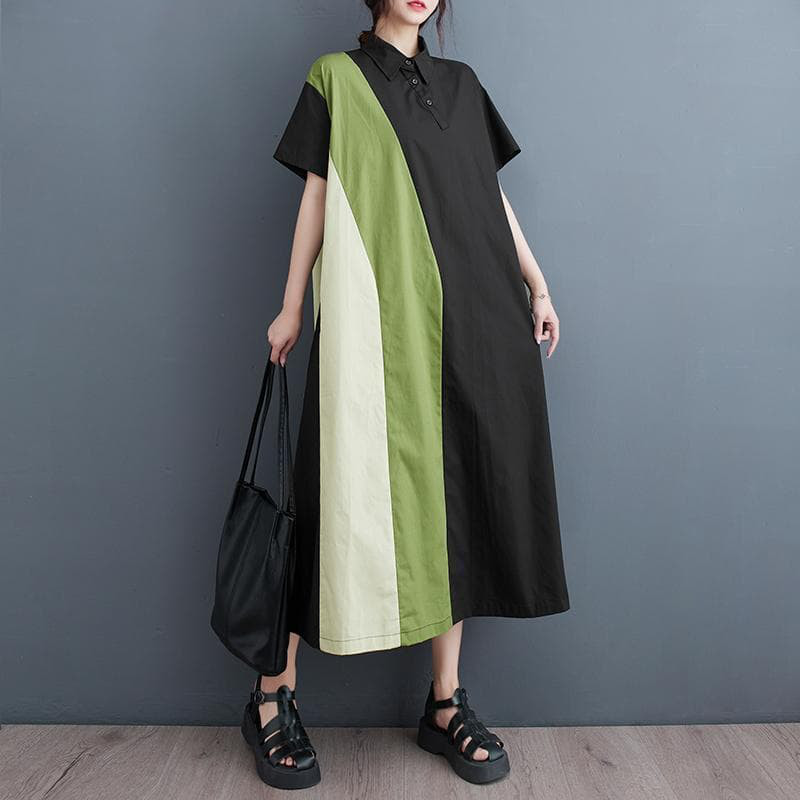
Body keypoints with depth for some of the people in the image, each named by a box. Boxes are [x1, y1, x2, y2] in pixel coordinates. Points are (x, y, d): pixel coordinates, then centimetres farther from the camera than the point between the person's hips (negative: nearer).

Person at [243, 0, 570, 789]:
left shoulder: (460, 84, 21)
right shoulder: (336, 76, 11)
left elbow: (492, 193, 19)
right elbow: (317, 194, 5)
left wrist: (538, 285, 13)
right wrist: (291, 308, 1)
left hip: (468, 322, 5)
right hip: (376, 317, -4)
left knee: (457, 494, 3)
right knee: (352, 490, -7)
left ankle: (446, 703, 14)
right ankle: (273, 694, 10)